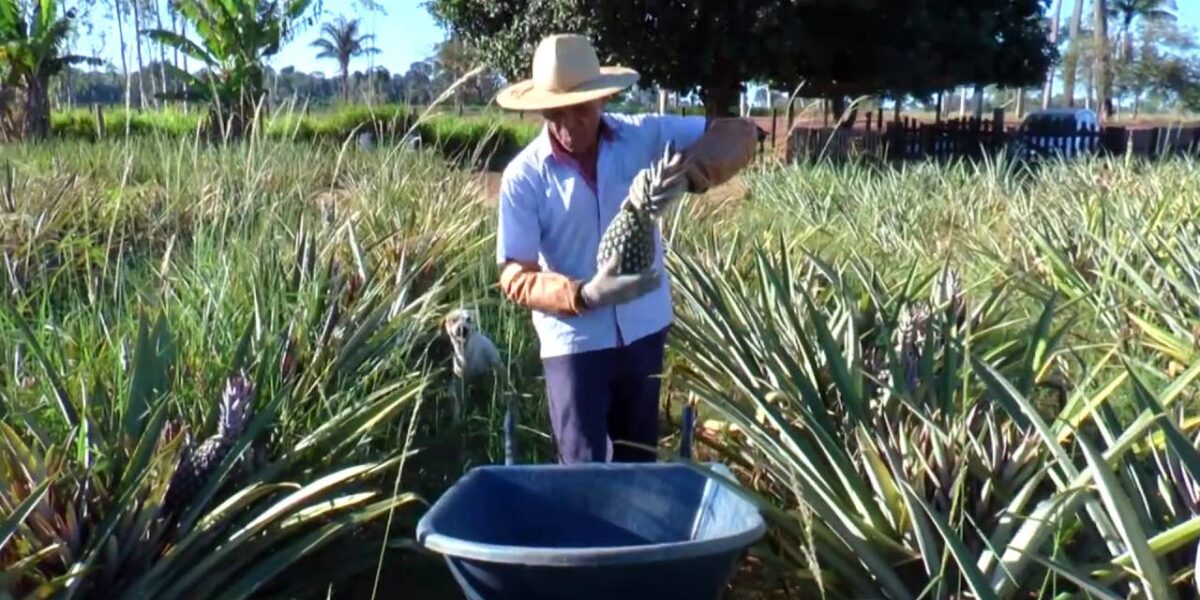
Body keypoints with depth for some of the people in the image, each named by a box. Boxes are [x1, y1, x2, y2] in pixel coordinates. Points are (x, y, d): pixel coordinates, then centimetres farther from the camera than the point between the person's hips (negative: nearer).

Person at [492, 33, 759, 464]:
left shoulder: (644, 136, -7)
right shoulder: (523, 176, -13)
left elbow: (740, 134, -8)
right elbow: (514, 276, -14)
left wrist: (687, 174, -28)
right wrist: (584, 295, -31)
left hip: (644, 330, 3)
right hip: (574, 342, -3)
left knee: (638, 459, 18)